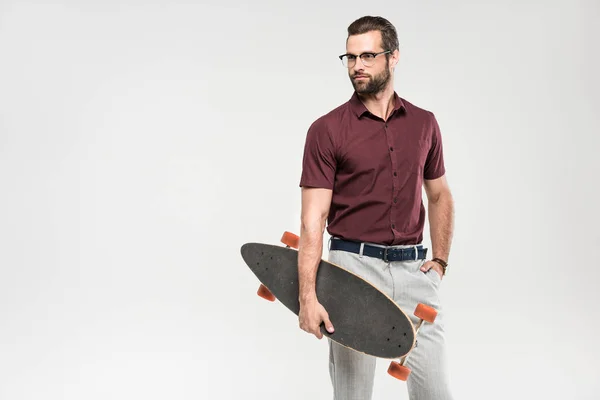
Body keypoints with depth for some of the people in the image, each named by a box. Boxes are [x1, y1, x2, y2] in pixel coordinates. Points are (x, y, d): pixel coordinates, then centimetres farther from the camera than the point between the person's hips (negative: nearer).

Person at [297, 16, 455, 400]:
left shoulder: (424, 123, 8)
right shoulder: (327, 130, -5)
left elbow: (440, 196, 19)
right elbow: (313, 219, -10)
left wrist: (440, 260, 7)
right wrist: (308, 296, -18)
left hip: (414, 268, 3)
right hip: (355, 266, -3)